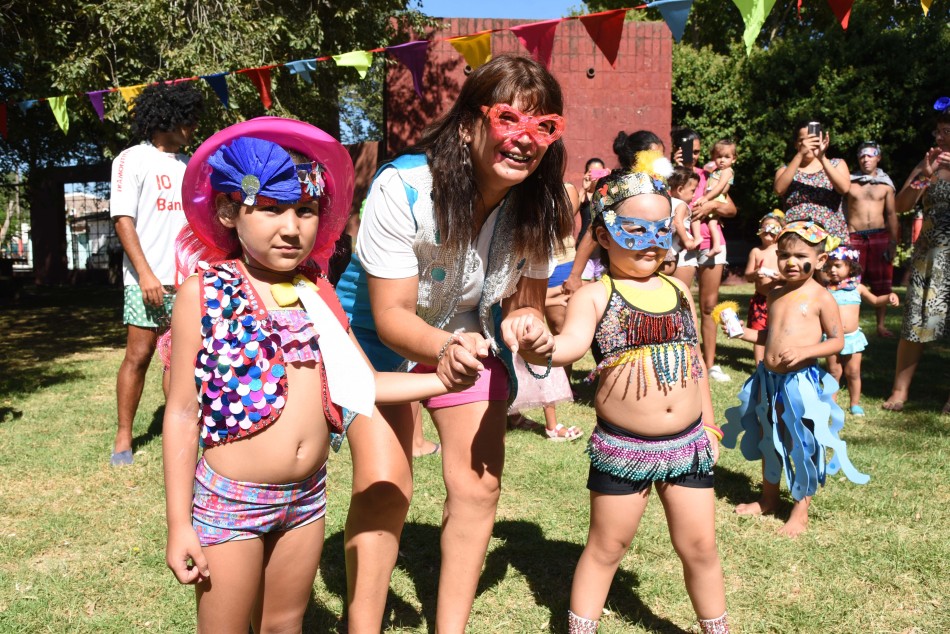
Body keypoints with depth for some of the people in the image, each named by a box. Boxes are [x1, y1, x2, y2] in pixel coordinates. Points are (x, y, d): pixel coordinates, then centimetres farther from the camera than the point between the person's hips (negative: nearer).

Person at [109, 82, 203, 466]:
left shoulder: (186, 164, 16)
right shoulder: (133, 160, 0)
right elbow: (123, 219, -7)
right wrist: (145, 273, -16)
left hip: (187, 278, 5)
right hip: (147, 280, -5)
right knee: (138, 355, -3)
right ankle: (123, 436, 8)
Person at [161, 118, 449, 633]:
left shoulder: (315, 289, 1)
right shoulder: (206, 292, -12)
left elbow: (361, 385, 4)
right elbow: (182, 412, -9)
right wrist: (180, 524, -8)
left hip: (307, 497, 4)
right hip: (230, 500, -4)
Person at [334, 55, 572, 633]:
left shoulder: (540, 207, -19)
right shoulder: (403, 189, -32)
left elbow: (525, 304, -9)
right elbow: (391, 315, -28)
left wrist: (526, 329, -33)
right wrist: (444, 348, -49)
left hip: (471, 335, 4)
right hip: (381, 335, -3)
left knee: (479, 488, 0)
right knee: (383, 487, -15)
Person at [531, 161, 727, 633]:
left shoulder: (677, 289, 7)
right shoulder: (595, 296, -9)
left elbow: (695, 361, 14)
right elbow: (572, 342, -28)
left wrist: (709, 426, 16)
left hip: (688, 444, 4)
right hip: (622, 448, -4)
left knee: (699, 546, 16)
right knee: (606, 548, 11)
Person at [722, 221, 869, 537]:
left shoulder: (820, 297, -9)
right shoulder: (776, 295, 8)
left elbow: (837, 341, -8)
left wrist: (804, 351, -23)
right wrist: (742, 332, 4)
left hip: (801, 382, -6)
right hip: (768, 379, 7)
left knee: (802, 446, 4)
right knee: (768, 441, 19)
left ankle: (800, 510, 19)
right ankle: (768, 499, 36)